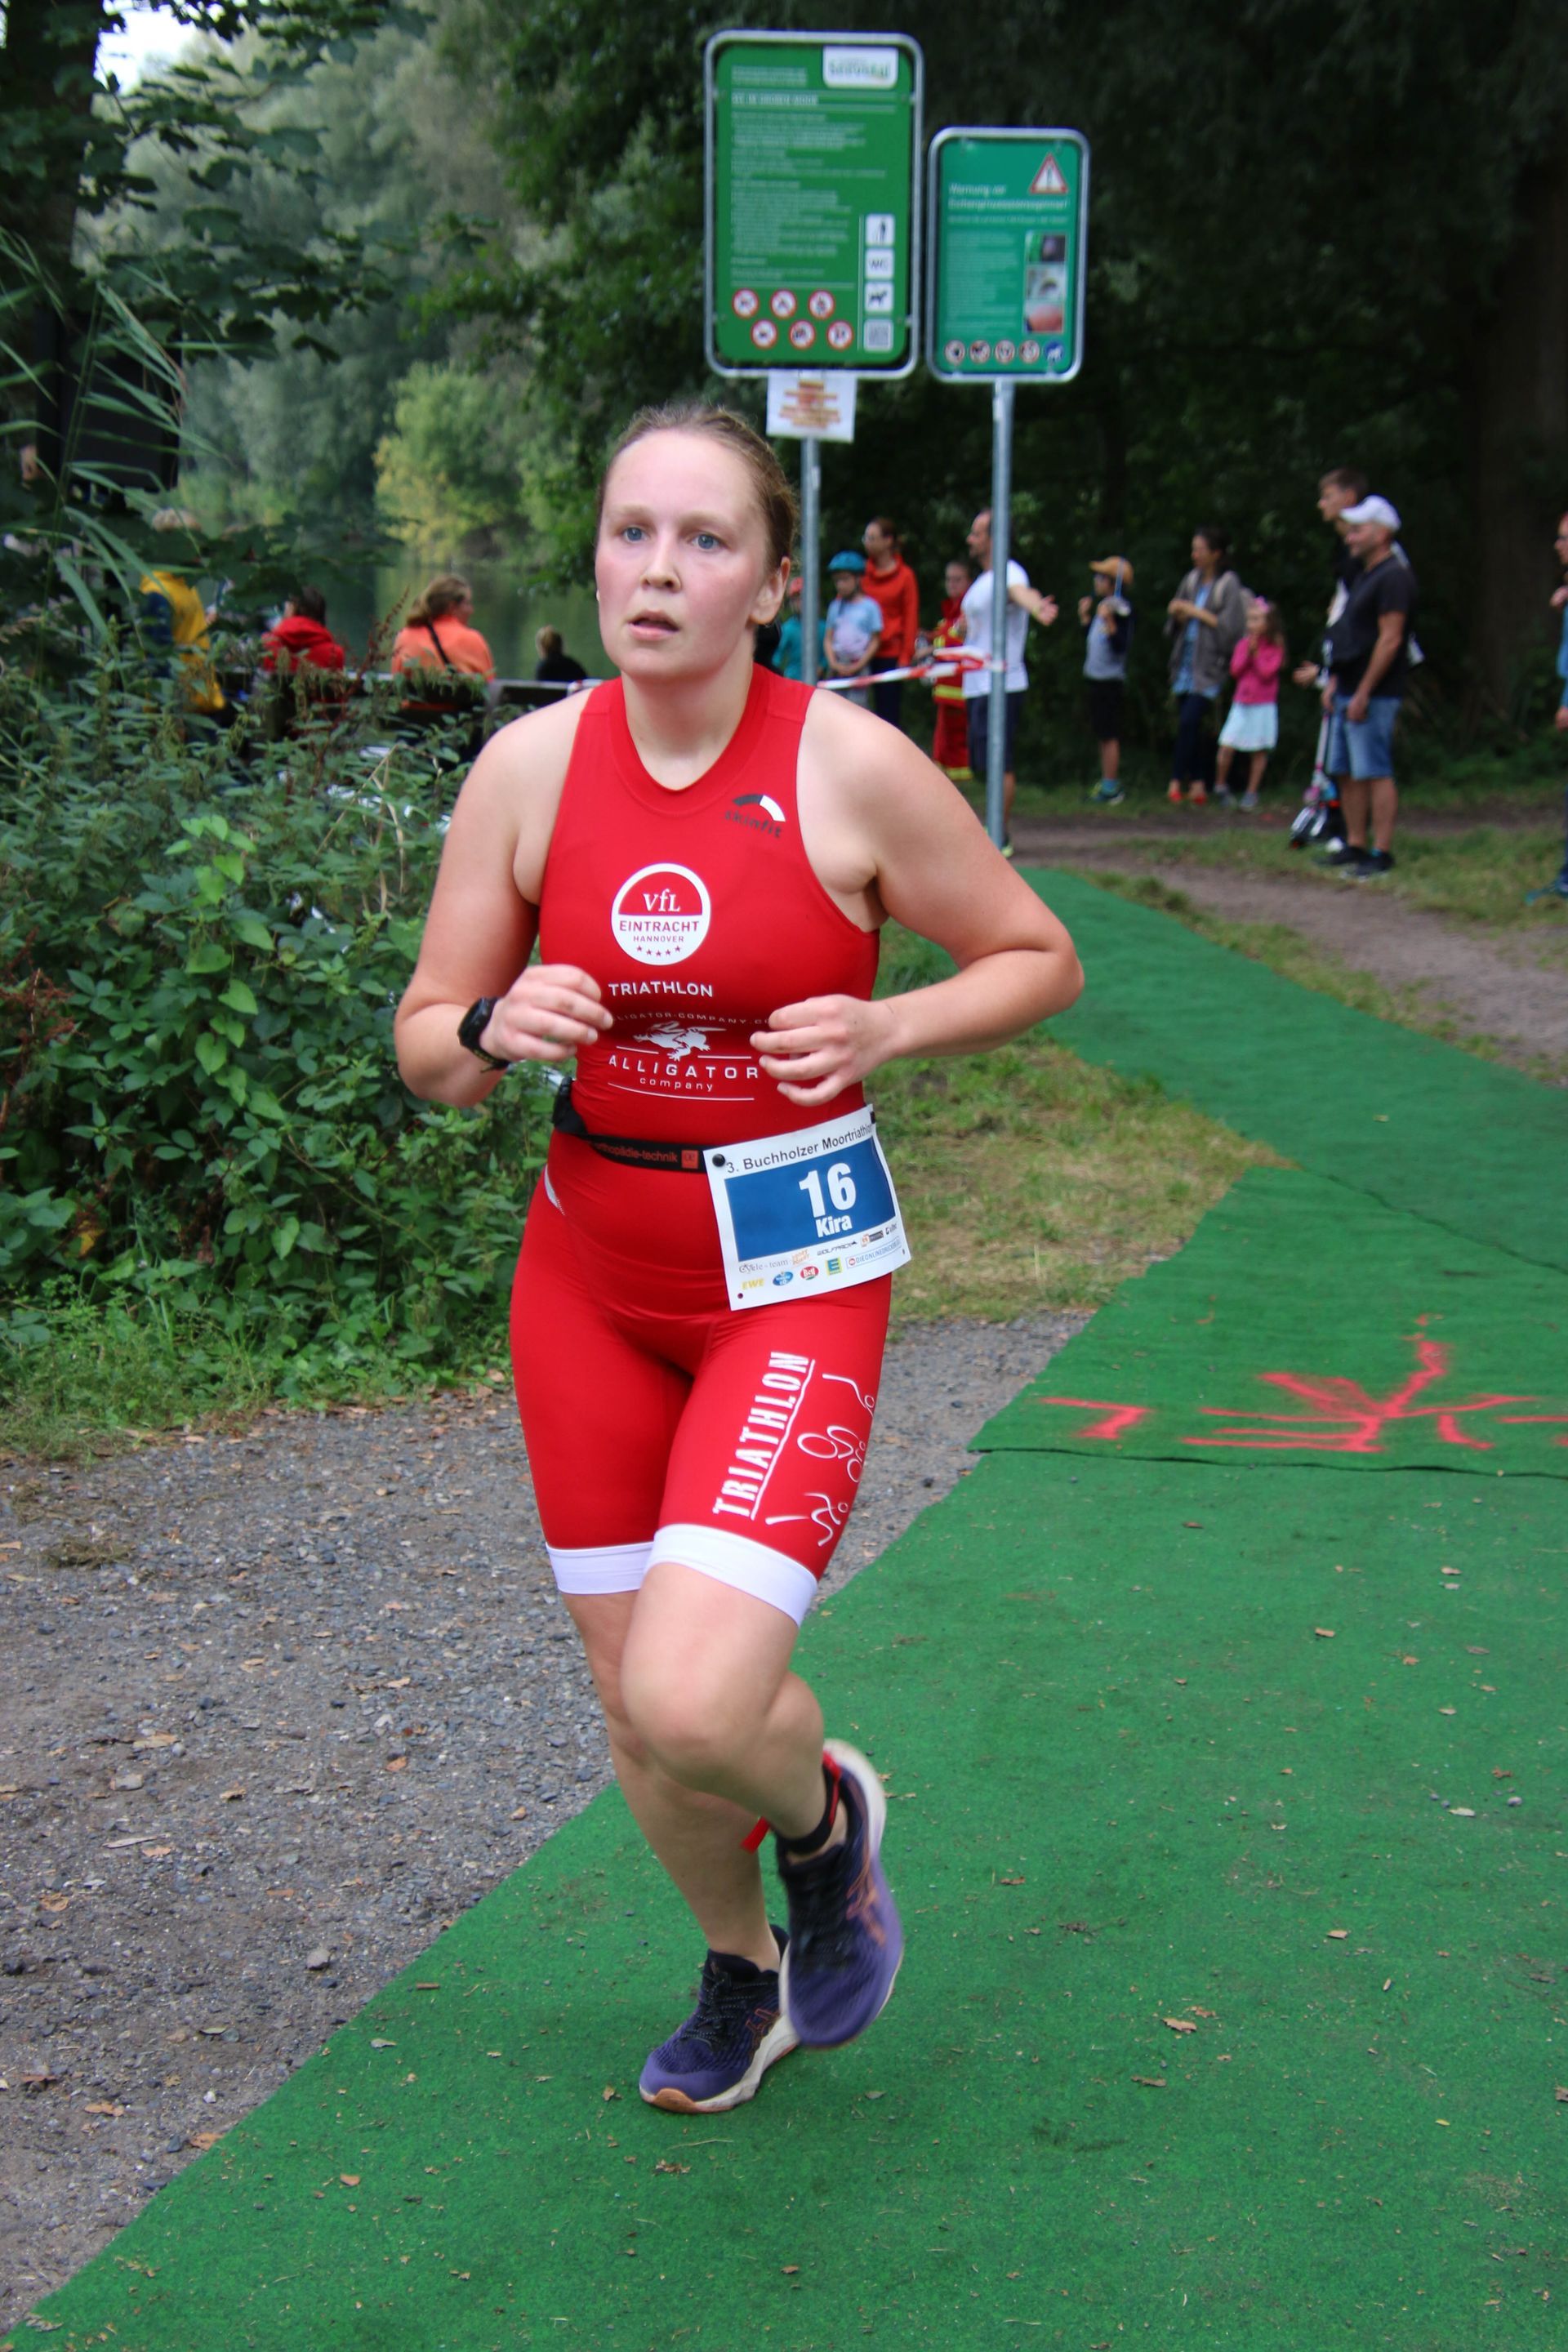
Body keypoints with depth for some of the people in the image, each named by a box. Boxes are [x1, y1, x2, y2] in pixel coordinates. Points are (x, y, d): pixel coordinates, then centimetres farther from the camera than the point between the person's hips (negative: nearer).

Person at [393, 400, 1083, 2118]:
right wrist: (496, 1028, -19)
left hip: (794, 1278, -3)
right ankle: (742, 1972, 42)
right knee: (631, 1703, 12)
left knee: (693, 1704, -19)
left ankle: (826, 1818, 19)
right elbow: (426, 1053, 3)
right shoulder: (530, 768, -3)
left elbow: (1041, 962, 1)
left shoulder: (852, 769, -11)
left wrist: (882, 1030, -17)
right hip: (589, 1276, 4)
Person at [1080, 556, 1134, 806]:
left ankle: (1111, 787, -4)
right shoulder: (1103, 606, 14)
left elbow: (1121, 645, -23)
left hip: (1111, 680, -10)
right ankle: (1109, 783, 21)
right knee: (1102, 735, 14)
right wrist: (1085, 617, 20)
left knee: (1109, 735, -7)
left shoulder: (1120, 609, -14)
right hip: (1096, 679, 10)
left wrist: (1108, 622, -32)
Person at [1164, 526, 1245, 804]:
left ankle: (1176, 781, -13)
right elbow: (1173, 624, 18)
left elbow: (1232, 625, -12)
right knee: (1187, 724, 6)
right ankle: (1197, 784, 12)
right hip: (1186, 661, 6)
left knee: (1189, 720, -16)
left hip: (1209, 664, -6)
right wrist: (1177, 614, -4)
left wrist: (1197, 613, -11)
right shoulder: (1191, 580, 12)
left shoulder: (1228, 584, -5)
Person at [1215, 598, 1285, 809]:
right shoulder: (1243, 644, 7)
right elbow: (1235, 670, -1)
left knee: (1259, 751, 3)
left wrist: (1256, 653, -14)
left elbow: (1268, 672, -13)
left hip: (1263, 706, -3)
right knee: (1226, 746, -6)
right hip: (1241, 704, 3)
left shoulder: (1275, 647, -4)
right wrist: (1248, 652, -11)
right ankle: (1220, 785, 12)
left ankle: (1252, 792, 13)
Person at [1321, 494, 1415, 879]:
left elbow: (1390, 639, -19)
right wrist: (1335, 682, 17)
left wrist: (1363, 693, -20)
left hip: (1374, 695, -10)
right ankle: (1355, 847, 18)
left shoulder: (1393, 577, -13)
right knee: (1351, 773, 12)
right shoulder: (1365, 576, 19)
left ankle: (1382, 854, -8)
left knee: (1375, 772, -10)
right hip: (1349, 691, 10)